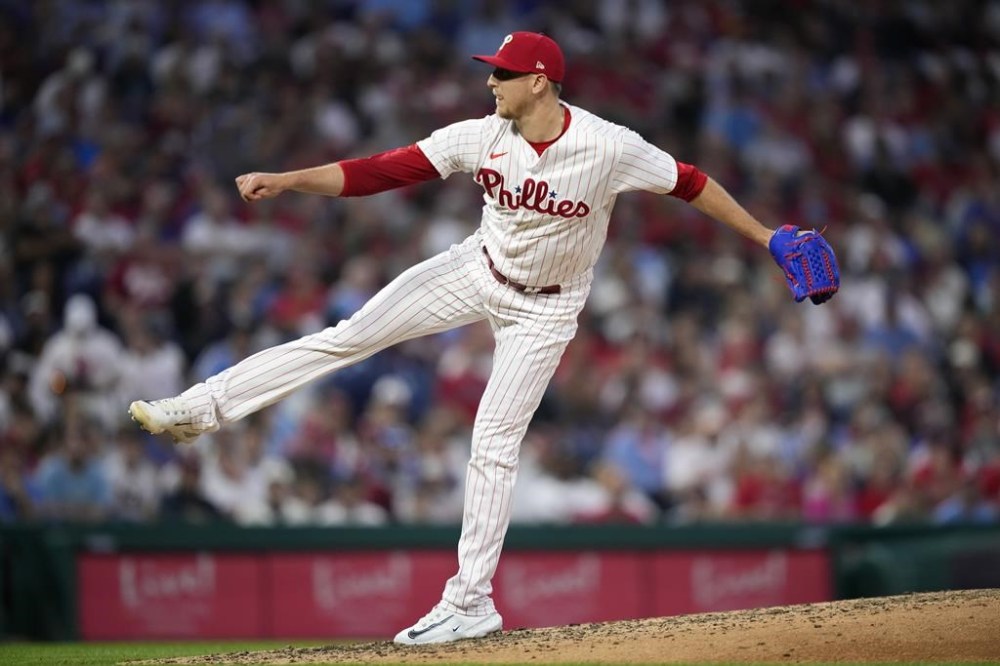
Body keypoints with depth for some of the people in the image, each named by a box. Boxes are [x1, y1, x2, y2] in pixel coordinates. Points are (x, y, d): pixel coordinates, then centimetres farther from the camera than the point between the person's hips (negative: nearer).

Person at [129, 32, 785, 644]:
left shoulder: (609, 147, -27)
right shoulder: (482, 137, -17)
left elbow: (689, 182, -15)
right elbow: (379, 171, -18)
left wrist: (763, 235, -13)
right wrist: (285, 180, -25)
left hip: (545, 308, -4)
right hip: (478, 269, 4)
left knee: (494, 444, -6)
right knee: (351, 336, -4)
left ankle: (471, 603, 2)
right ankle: (206, 407, 2)